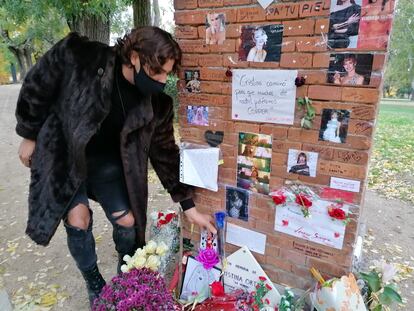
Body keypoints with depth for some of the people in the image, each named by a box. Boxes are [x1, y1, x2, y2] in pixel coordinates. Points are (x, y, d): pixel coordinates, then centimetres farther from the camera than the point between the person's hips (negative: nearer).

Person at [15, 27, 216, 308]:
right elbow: (36, 88, -10)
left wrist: (190, 207, -9)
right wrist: (29, 135, -1)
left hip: (107, 161, 2)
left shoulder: (157, 104, -17)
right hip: (62, 154, -1)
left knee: (128, 221, -4)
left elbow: (165, 154, -10)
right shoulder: (77, 57, -26)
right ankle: (95, 286, 20)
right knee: (78, 220, -10)